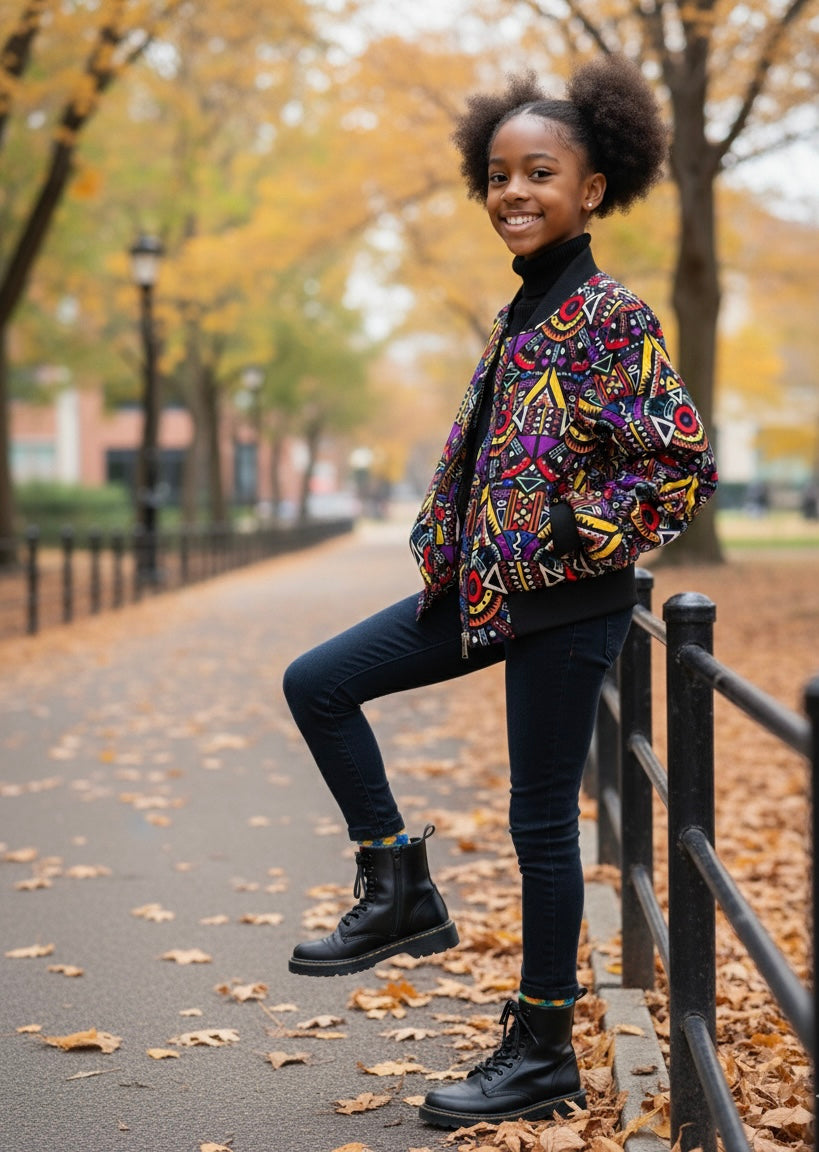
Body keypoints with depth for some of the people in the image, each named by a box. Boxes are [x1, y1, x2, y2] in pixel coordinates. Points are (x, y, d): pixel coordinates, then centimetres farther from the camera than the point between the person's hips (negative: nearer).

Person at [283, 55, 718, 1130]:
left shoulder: (611, 316, -14)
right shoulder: (524, 312, 11)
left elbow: (686, 463, -18)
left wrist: (575, 537, -18)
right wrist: (457, 548, 13)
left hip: (568, 603, -9)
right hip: (488, 588, 9)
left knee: (541, 821, 1)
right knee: (318, 682, 6)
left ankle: (543, 1055, 16)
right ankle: (400, 890, 15)